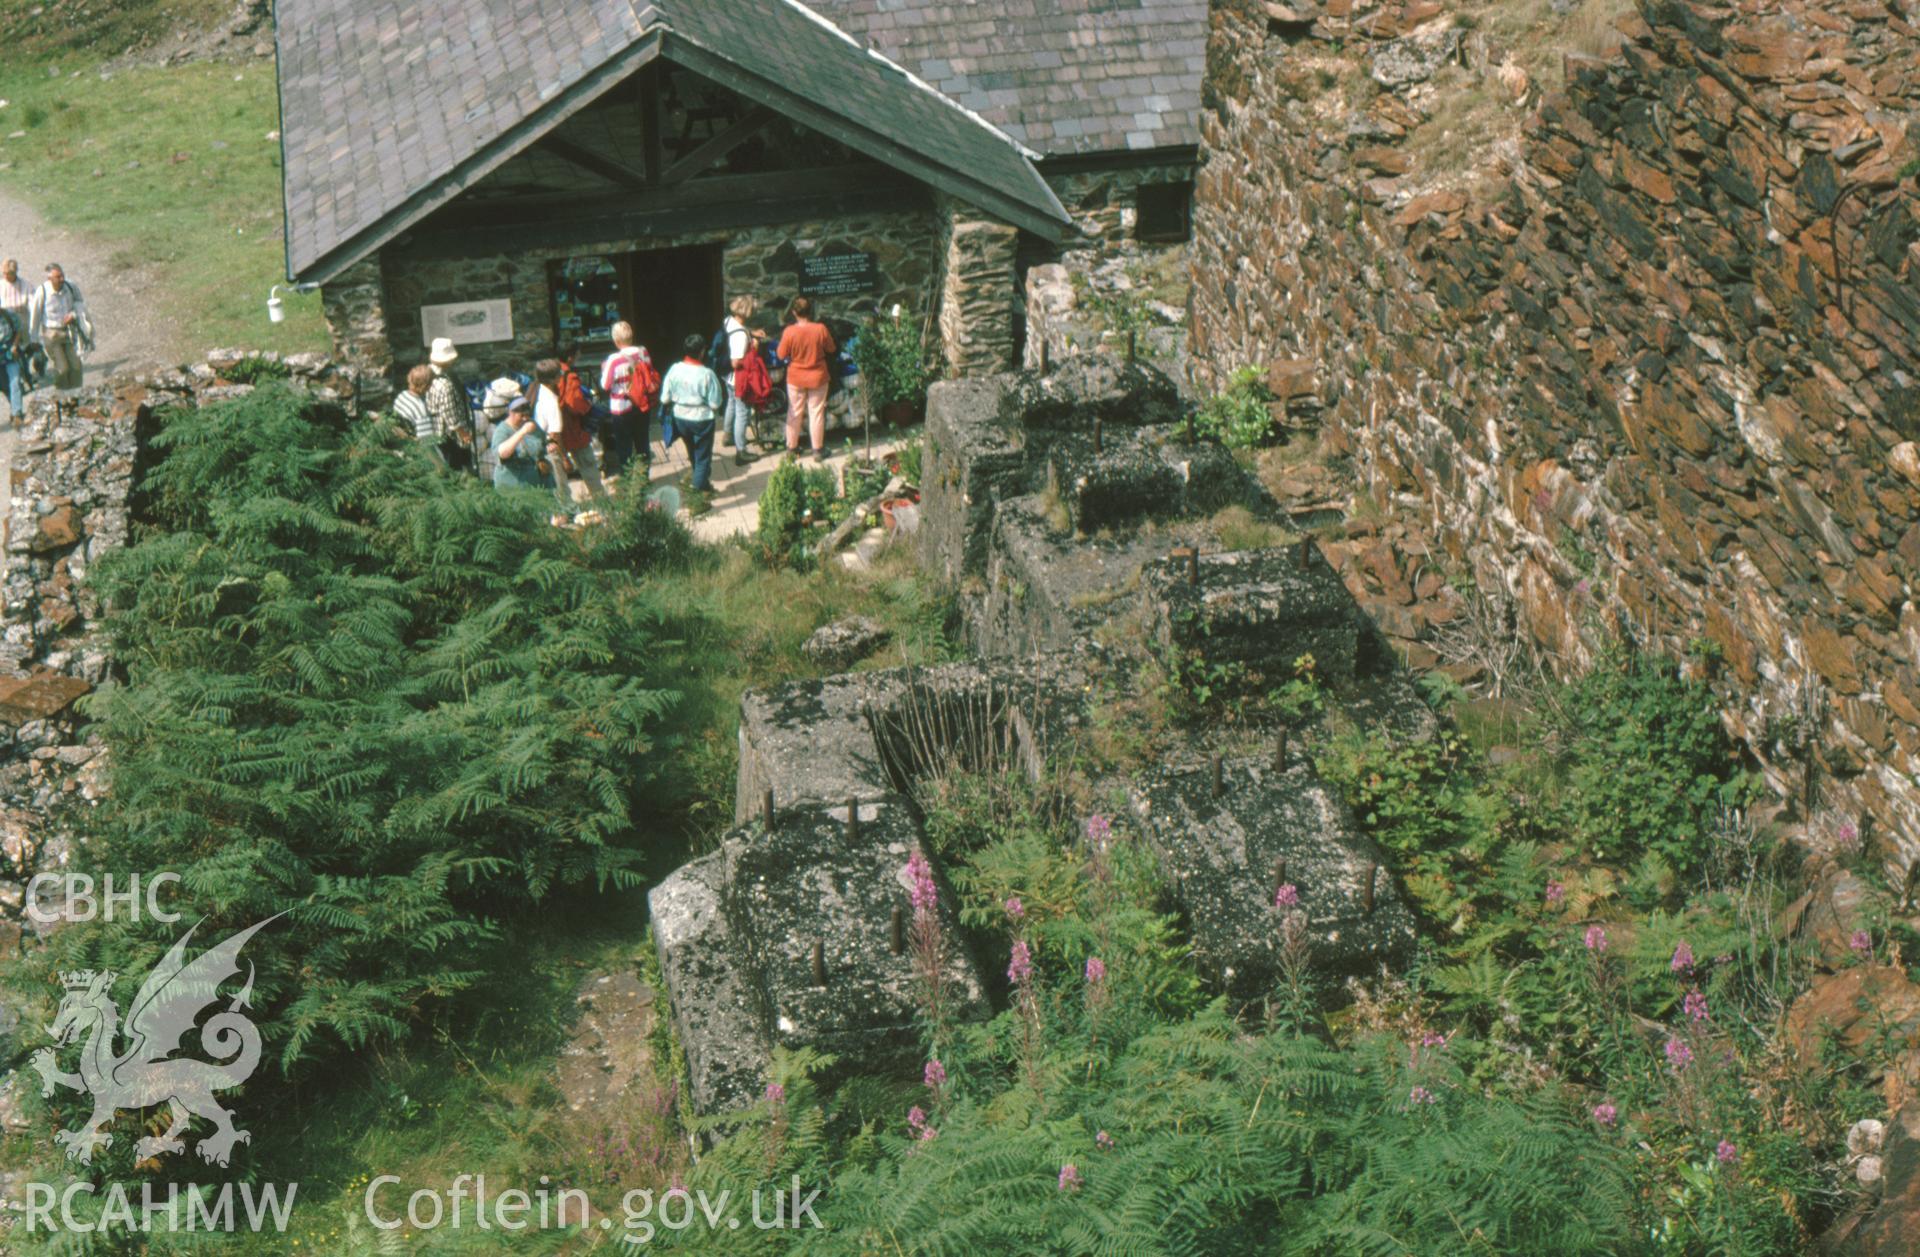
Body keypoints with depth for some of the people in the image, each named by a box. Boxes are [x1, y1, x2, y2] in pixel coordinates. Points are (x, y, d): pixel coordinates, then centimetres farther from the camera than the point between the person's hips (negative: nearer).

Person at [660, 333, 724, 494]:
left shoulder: (675, 369, -13)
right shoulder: (707, 374, -24)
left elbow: (665, 399, -7)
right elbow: (715, 404, -20)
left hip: (680, 418, 5)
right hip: (702, 419, -5)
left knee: (692, 451, 28)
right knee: (703, 455, 15)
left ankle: (698, 480, 49)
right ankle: (701, 486, 23)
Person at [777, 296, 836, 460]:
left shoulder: (789, 331, -18)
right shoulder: (820, 329, -16)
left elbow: (782, 354, -8)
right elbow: (831, 349, -2)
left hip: (795, 379, 0)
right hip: (817, 377, 0)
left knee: (794, 413, 14)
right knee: (816, 413, 10)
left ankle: (792, 447, 23)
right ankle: (818, 450, 15)